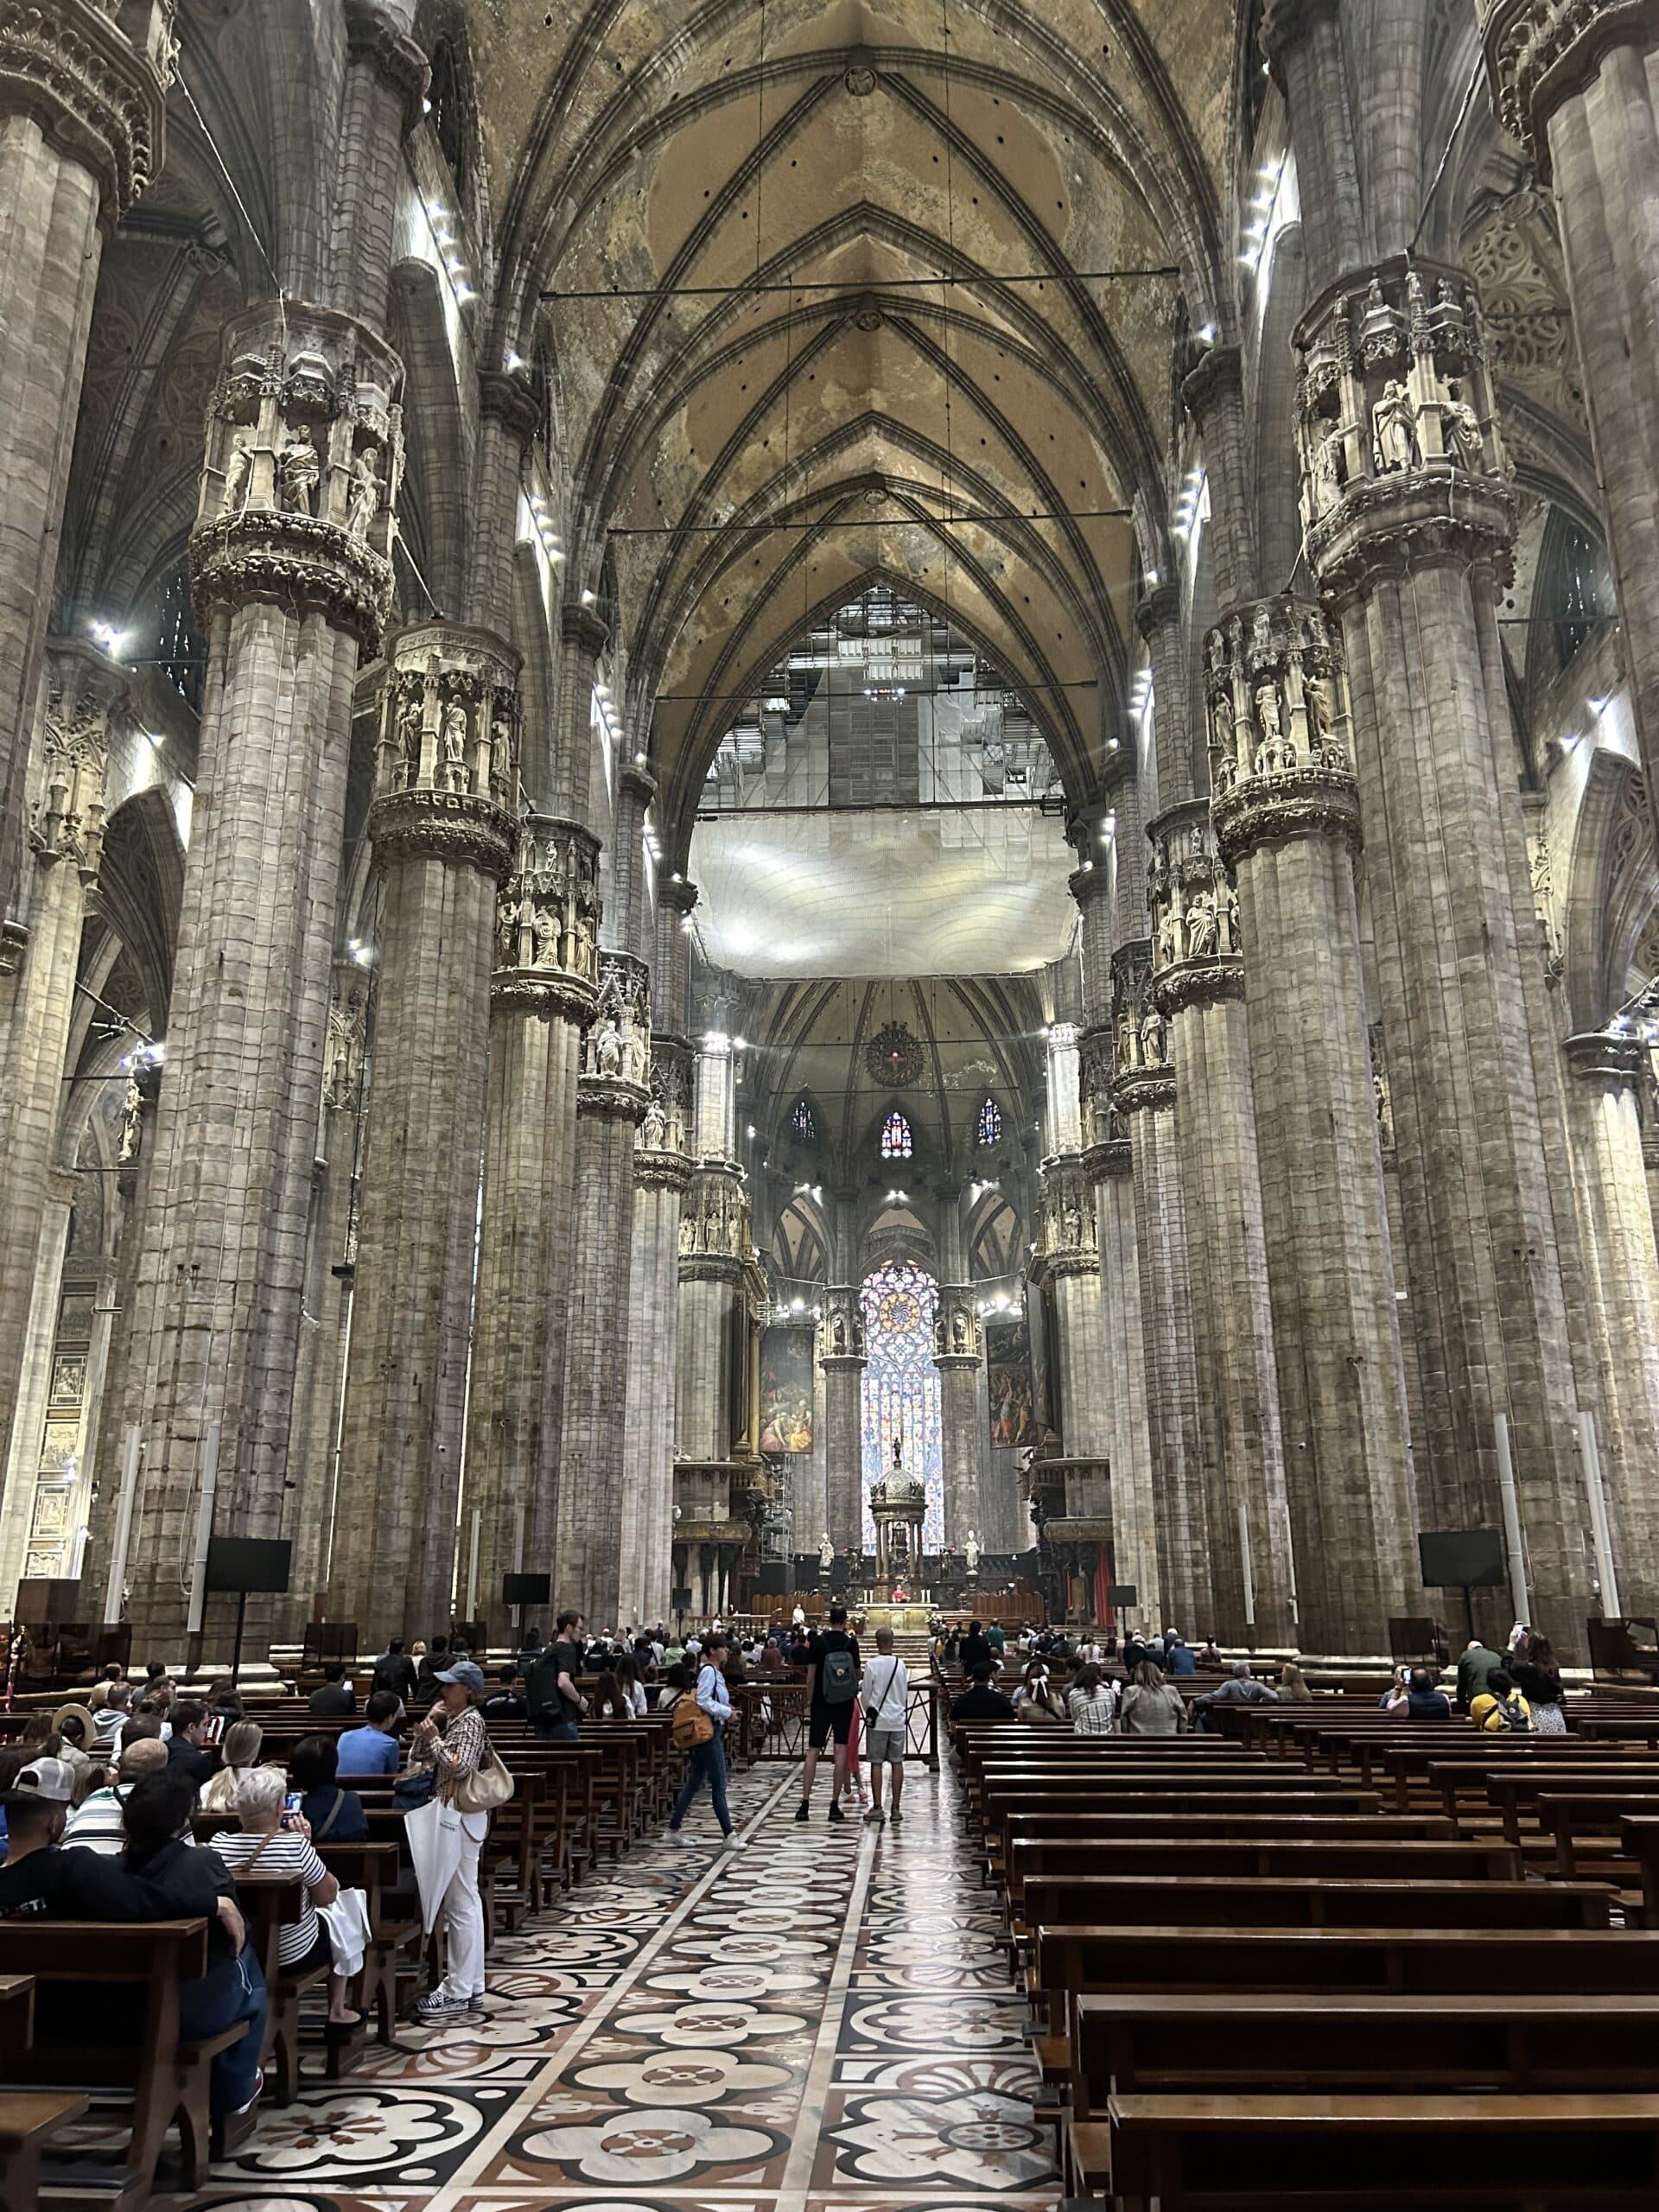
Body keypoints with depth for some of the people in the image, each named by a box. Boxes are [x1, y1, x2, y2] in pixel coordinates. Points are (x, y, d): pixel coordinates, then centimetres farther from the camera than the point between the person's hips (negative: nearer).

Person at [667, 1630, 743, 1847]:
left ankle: (674, 1827, 20)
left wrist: (726, 1709, 9)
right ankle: (729, 1834, -2)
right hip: (709, 1731, -10)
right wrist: (727, 1712, -15)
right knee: (719, 1784, -6)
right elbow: (703, 1701, -22)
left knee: (694, 1781, 14)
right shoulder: (708, 1671, -15)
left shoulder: (714, 1671, 14)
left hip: (713, 1730, 10)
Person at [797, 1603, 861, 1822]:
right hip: (845, 1703, 1)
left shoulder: (818, 1641, -5)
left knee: (812, 1750, 3)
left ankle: (805, 1804, 1)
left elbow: (811, 1675, -4)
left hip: (821, 1702, -1)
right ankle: (835, 1805, 2)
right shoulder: (851, 1642, -1)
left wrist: (809, 1701, 6)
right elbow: (856, 1673, 7)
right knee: (841, 1750, 2)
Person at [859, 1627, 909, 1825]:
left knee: (876, 1763, 2)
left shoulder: (872, 1665, -11)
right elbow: (904, 1693, 10)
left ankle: (877, 1808, 2)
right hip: (897, 1719, 3)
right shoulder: (901, 1665, 0)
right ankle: (896, 1808, 9)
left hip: (877, 1720, -3)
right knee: (897, 1763, 7)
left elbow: (865, 1695, -5)